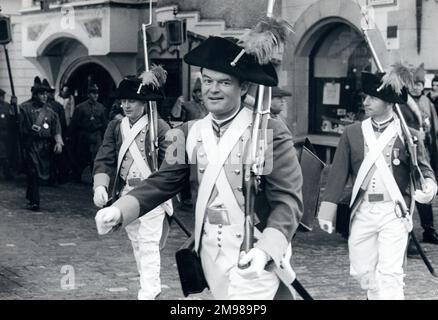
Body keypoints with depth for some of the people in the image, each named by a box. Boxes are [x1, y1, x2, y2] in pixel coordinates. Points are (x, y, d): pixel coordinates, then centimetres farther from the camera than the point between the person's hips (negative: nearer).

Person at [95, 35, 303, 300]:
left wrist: (265, 251, -28)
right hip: (209, 253, 5)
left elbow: (287, 200, -12)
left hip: (253, 258, -5)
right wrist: (119, 211, -14)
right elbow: (162, 183, 3)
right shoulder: (190, 133, 8)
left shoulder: (271, 132, -8)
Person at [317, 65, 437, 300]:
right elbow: (339, 172, 6)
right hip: (362, 210, 4)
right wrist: (328, 208, 3)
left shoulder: (407, 135, -1)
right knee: (362, 271, 12)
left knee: (389, 273, -10)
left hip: (393, 212, -3)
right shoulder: (352, 133, 6)